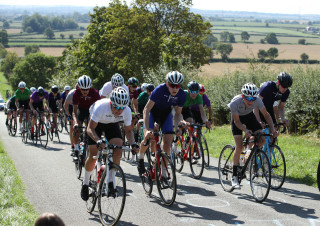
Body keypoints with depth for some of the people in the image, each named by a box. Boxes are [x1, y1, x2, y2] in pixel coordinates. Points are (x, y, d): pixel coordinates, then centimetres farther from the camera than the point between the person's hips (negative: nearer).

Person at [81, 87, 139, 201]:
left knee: (117, 152, -18)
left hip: (112, 124, 3)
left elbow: (128, 130, -11)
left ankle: (110, 182, -3)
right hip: (96, 123, -3)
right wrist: (98, 141, -53)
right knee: (93, 156, -7)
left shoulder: (127, 111, -29)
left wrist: (133, 143, -31)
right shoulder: (101, 107, -40)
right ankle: (85, 183, 15)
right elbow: (90, 129, -34)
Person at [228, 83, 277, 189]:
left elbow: (266, 114, -19)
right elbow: (237, 121, -27)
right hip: (237, 118, -3)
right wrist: (245, 130, -44)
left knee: (261, 140, -17)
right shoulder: (235, 102, -36)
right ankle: (234, 176, -6)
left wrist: (272, 128, -32)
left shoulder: (257, 100, -30)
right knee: (239, 147, -16)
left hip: (249, 116, 3)